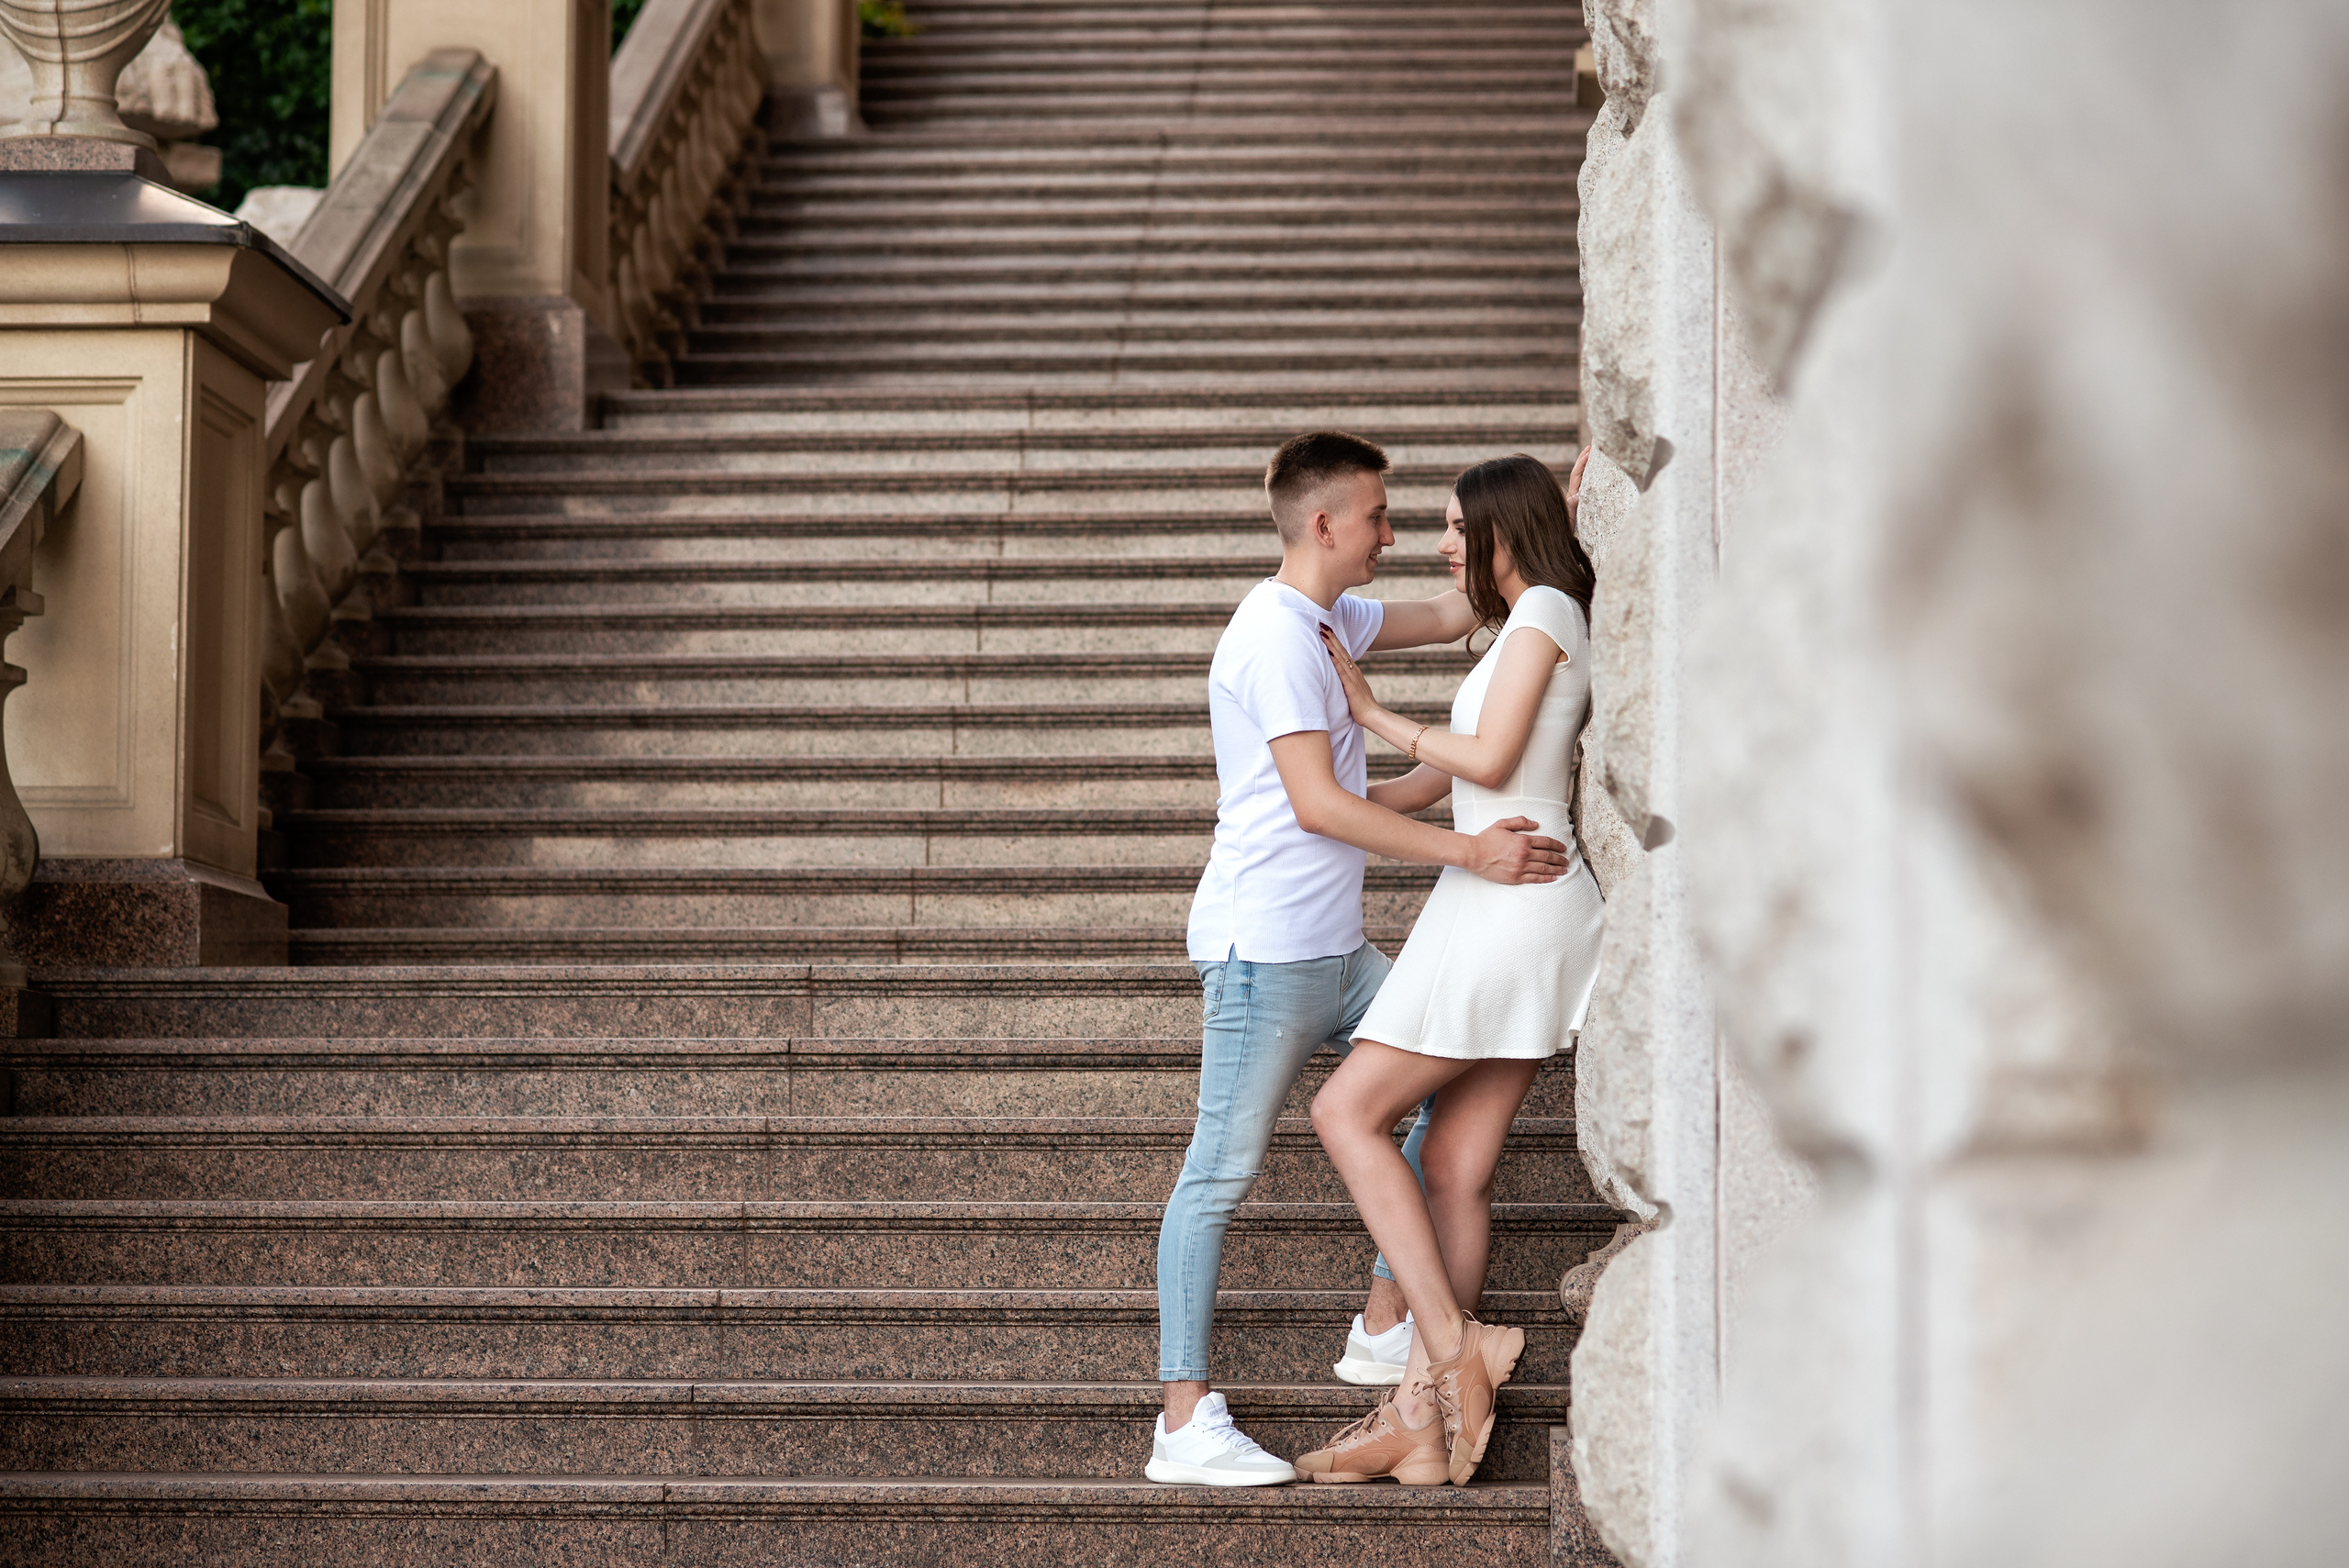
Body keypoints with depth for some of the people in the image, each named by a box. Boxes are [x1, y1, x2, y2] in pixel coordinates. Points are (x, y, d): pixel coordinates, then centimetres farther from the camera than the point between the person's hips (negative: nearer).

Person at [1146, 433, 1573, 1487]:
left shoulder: (1326, 621, 15)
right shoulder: (1276, 637, -16)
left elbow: (1452, 615, 28)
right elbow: (1317, 803, -23)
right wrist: (1466, 852, -24)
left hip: (1332, 951, 10)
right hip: (1265, 948, -10)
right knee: (1223, 1170, -9)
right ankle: (1185, 1425, -9)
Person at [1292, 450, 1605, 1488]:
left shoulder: (1544, 613, -5)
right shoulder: (1525, 630, 25)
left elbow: (1488, 761, -15)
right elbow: (1430, 787, 26)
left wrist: (1369, 712, -3)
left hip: (1511, 898, -9)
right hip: (1506, 909, 9)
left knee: (1348, 1111, -8)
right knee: (1457, 1169, 4)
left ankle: (1455, 1346, -13)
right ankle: (1422, 1422, 1)